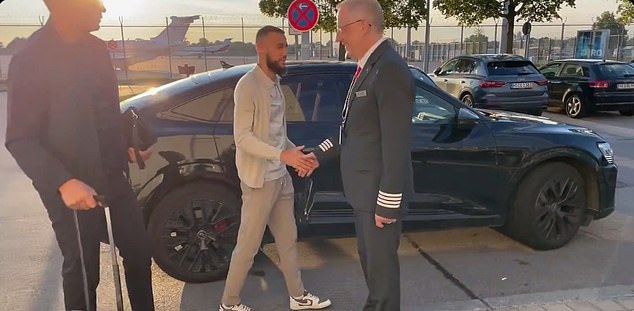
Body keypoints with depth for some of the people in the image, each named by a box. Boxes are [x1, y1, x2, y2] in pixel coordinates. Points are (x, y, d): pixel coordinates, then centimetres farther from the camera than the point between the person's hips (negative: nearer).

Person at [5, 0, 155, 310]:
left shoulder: (96, 49, 4)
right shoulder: (30, 59, -16)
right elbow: (19, 140, -16)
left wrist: (127, 146, 8)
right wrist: (63, 182, -27)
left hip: (113, 178, 6)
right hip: (73, 190, -6)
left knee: (139, 252, 15)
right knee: (82, 270, 9)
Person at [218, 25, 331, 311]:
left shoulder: (275, 83, 11)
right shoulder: (248, 86, -16)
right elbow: (242, 137, -21)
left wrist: (295, 152, 1)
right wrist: (283, 155, -28)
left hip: (281, 177, 8)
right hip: (259, 180, -8)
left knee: (288, 239, 17)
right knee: (248, 245, 4)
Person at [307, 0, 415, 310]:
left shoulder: (389, 70, -21)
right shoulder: (368, 67, 9)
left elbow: (396, 144, -23)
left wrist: (387, 203, -21)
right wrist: (319, 155, 14)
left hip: (379, 191, -9)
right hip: (363, 188, 9)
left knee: (381, 260, 9)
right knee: (369, 257, 23)